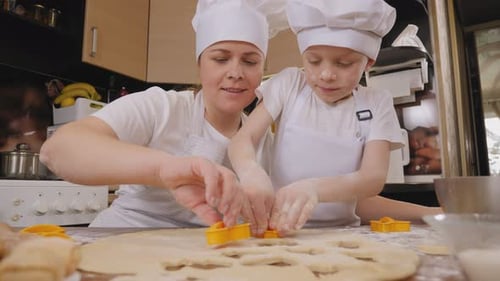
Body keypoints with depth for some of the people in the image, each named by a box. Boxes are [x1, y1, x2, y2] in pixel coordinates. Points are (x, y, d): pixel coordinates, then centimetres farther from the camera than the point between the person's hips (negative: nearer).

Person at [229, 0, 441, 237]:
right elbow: (243, 139, -8)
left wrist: (315, 188, -32)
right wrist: (251, 172, -31)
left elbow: (374, 177, -13)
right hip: (277, 225, 0)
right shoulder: (288, 85, -2)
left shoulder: (377, 103, -3)